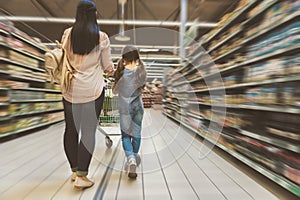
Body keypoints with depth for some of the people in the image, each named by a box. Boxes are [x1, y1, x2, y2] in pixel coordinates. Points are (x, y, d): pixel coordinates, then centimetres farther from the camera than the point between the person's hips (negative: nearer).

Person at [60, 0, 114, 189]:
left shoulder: (67, 34, 4)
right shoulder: (102, 37, -3)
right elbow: (107, 66, 3)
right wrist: (111, 70, 25)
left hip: (70, 89, 3)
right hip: (93, 89, -3)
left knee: (71, 129, 14)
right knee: (88, 131, 3)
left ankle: (75, 170, 28)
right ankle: (82, 176, 5)